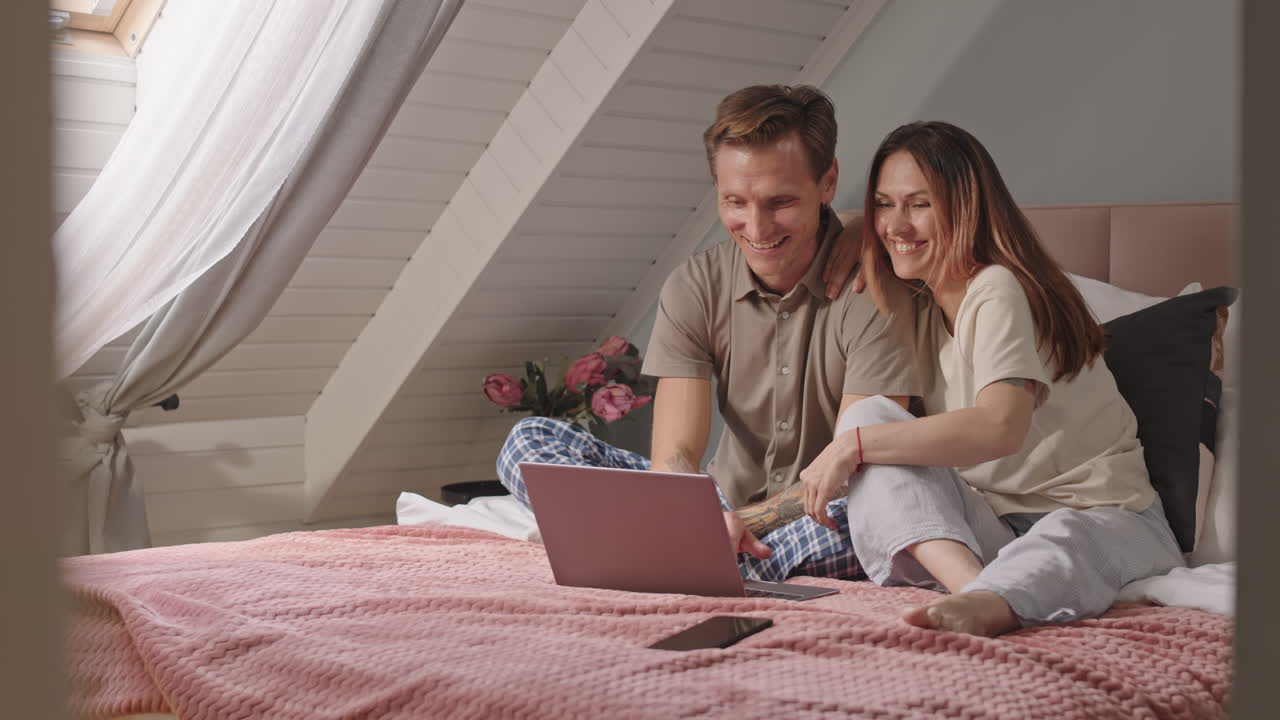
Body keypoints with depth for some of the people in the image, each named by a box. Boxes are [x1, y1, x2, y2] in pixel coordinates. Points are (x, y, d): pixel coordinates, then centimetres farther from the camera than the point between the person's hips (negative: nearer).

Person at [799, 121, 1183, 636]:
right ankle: (972, 581, -40)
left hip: (1101, 513, -6)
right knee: (869, 415, -16)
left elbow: (1001, 427, -30)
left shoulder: (1000, 290, -14)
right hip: (989, 525, 6)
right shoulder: (920, 308, 14)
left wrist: (855, 444, -28)